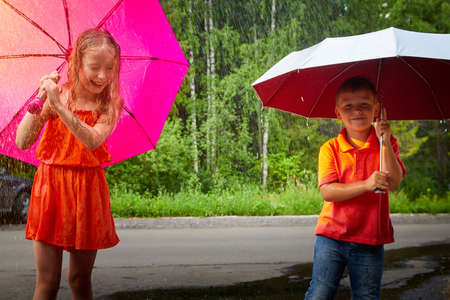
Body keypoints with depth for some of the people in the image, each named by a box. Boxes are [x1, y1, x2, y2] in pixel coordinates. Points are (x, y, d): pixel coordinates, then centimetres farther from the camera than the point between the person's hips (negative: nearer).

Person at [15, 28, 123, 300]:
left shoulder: (110, 104, -1)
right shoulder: (56, 94, -3)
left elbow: (93, 140, -22)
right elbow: (22, 142, -11)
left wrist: (59, 106, -31)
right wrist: (40, 100, -22)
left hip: (88, 190, 1)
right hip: (51, 185, -1)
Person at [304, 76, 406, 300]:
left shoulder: (386, 144, 5)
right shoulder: (330, 148, 0)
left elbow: (394, 182, -10)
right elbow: (327, 191, -11)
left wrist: (385, 142, -18)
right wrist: (366, 184, -24)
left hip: (370, 241, 1)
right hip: (332, 237, -1)